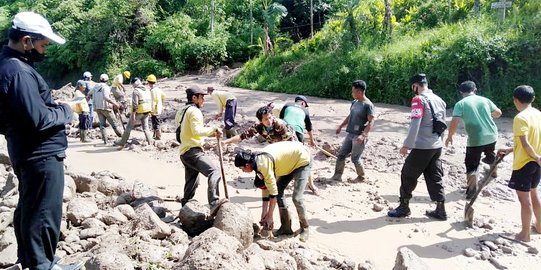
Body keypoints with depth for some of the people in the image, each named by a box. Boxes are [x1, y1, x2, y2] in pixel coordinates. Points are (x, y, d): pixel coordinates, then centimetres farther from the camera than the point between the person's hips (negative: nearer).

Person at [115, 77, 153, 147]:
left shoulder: (136, 91, -14)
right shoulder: (147, 90, 9)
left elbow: (135, 104, -20)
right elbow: (150, 102, 14)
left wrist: (133, 114, -19)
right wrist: (149, 112, 21)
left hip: (138, 112, -6)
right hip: (146, 112, 6)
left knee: (129, 127, 6)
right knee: (145, 127, 13)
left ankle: (122, 142, 16)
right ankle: (150, 143, 8)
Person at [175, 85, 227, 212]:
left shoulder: (182, 111, 22)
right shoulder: (194, 111, -8)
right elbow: (197, 130, -21)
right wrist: (213, 130, -15)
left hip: (184, 152, 11)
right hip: (193, 151, -11)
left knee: (192, 183, 22)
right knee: (214, 171, -27)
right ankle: (214, 203, -43)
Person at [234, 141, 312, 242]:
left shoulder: (263, 164, -29)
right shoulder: (259, 159, -2)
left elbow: (273, 192, -25)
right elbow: (265, 188, 3)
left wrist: (269, 216, -14)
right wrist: (263, 215, 5)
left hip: (302, 159, -9)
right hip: (290, 161, 10)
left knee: (297, 198, -14)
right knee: (279, 192, 5)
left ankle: (305, 229, 7)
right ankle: (286, 227, 12)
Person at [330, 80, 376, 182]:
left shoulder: (368, 105, -15)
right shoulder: (354, 102, 10)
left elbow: (371, 122, -18)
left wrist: (363, 135, -27)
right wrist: (340, 126, 23)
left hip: (359, 136, -8)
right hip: (350, 134, 8)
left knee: (355, 158, 0)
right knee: (341, 155, 7)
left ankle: (361, 177, 22)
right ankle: (337, 176, 16)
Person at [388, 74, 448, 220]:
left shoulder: (419, 99, -13)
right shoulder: (439, 100, 12)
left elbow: (414, 124, -21)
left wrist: (407, 145, -20)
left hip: (422, 147, -8)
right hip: (437, 146, 8)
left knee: (408, 175, 5)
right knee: (435, 177, 13)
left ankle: (404, 207, 13)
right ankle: (440, 210, 16)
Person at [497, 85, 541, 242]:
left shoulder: (520, 118, -20)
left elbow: (525, 143, -25)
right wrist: (510, 150, 13)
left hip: (523, 164, -8)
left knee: (524, 199, 1)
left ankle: (525, 234, 10)